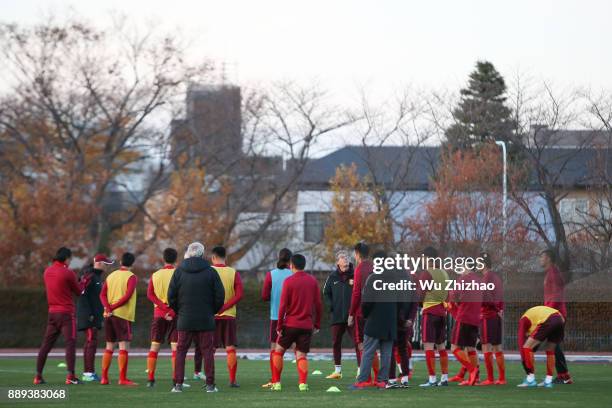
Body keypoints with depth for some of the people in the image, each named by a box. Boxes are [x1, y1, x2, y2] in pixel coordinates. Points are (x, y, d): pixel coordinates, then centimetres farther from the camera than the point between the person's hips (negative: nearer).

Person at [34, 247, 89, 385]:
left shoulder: (47, 272, 8)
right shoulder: (68, 273, -12)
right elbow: (79, 292, -1)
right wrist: (85, 281, 18)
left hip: (52, 312, 6)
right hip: (66, 313, -6)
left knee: (46, 344, 10)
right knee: (70, 343, -7)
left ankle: (38, 376, 9)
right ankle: (70, 376, -15)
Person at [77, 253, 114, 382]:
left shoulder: (97, 276, 17)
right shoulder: (89, 276, -13)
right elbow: (83, 295, -19)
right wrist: (89, 314, -22)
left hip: (95, 315, 10)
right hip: (89, 315, -10)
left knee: (90, 342, 11)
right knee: (91, 342, -12)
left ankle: (88, 372, 15)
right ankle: (89, 373, -13)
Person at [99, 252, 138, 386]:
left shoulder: (111, 276, 14)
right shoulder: (131, 277, -4)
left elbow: (102, 294, 4)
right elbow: (127, 296, -16)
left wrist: (108, 307, -10)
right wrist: (113, 307, -14)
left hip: (109, 315, 6)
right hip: (123, 315, -6)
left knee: (109, 347, 12)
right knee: (124, 346, -5)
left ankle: (104, 378, 11)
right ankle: (123, 379, -11)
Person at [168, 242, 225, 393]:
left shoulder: (179, 271, 0)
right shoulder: (210, 272, -3)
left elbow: (171, 295, 1)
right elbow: (220, 295, -3)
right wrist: (212, 311, 12)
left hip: (185, 319, 1)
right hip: (206, 320, -1)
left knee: (181, 351, 7)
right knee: (207, 351, 4)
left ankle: (178, 384, 1)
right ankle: (210, 385, 1)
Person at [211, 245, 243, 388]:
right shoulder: (234, 273, 2)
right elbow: (239, 295, -7)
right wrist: (223, 308, -9)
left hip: (210, 316, -1)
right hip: (229, 316, 1)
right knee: (230, 348, 5)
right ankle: (232, 380, 3)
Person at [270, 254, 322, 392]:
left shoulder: (288, 281, -7)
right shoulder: (313, 281, 4)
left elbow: (283, 305, -8)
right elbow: (318, 304, 5)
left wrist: (279, 325, -3)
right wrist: (317, 324, 13)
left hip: (290, 323, -3)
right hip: (307, 325, 3)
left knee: (278, 351, 13)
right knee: (302, 355, 5)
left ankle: (276, 383, 10)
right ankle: (303, 383, -15)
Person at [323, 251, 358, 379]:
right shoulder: (333, 277, 8)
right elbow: (326, 292, 17)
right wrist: (331, 305, 5)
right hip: (337, 316, 4)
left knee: (357, 342, -7)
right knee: (336, 343, 9)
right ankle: (337, 370, 19)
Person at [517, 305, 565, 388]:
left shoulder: (523, 320, 21)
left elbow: (521, 341, 8)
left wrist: (523, 359, 7)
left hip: (548, 321, -7)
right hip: (560, 319, 7)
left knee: (527, 347, 5)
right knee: (550, 350, 25)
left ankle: (531, 380, 3)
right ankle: (548, 381, 21)